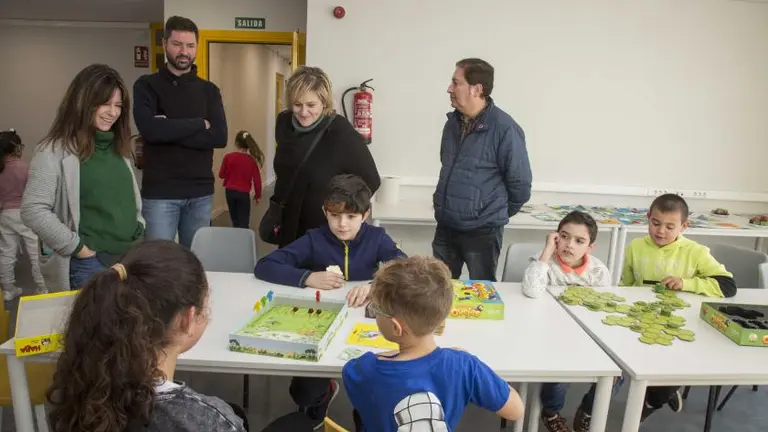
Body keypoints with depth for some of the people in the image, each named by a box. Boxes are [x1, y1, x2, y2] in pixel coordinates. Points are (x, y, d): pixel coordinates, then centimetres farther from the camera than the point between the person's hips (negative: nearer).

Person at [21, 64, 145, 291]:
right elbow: (33, 211, -16)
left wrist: (139, 229, 8)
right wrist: (78, 247, -14)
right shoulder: (56, 150, -11)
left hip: (131, 257, 7)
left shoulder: (117, 146, 11)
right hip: (90, 263, -7)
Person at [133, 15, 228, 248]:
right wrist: (199, 124, -8)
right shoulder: (147, 85, 2)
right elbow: (150, 129, -16)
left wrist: (169, 130, -12)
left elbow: (220, 137, -6)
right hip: (159, 192, -2)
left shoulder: (209, 90, 9)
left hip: (200, 192, 3)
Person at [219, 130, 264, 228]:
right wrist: (258, 195, 6)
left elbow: (221, 175, 2)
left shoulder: (228, 157, -8)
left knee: (235, 219, 19)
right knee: (244, 222, 2)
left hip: (230, 191, 2)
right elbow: (257, 180, -6)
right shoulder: (252, 161, -9)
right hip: (244, 193, -2)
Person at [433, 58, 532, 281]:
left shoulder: (504, 128, -17)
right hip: (445, 226, 6)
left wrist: (497, 213, 4)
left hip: (482, 231, -6)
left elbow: (520, 183, -10)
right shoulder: (452, 122, 4)